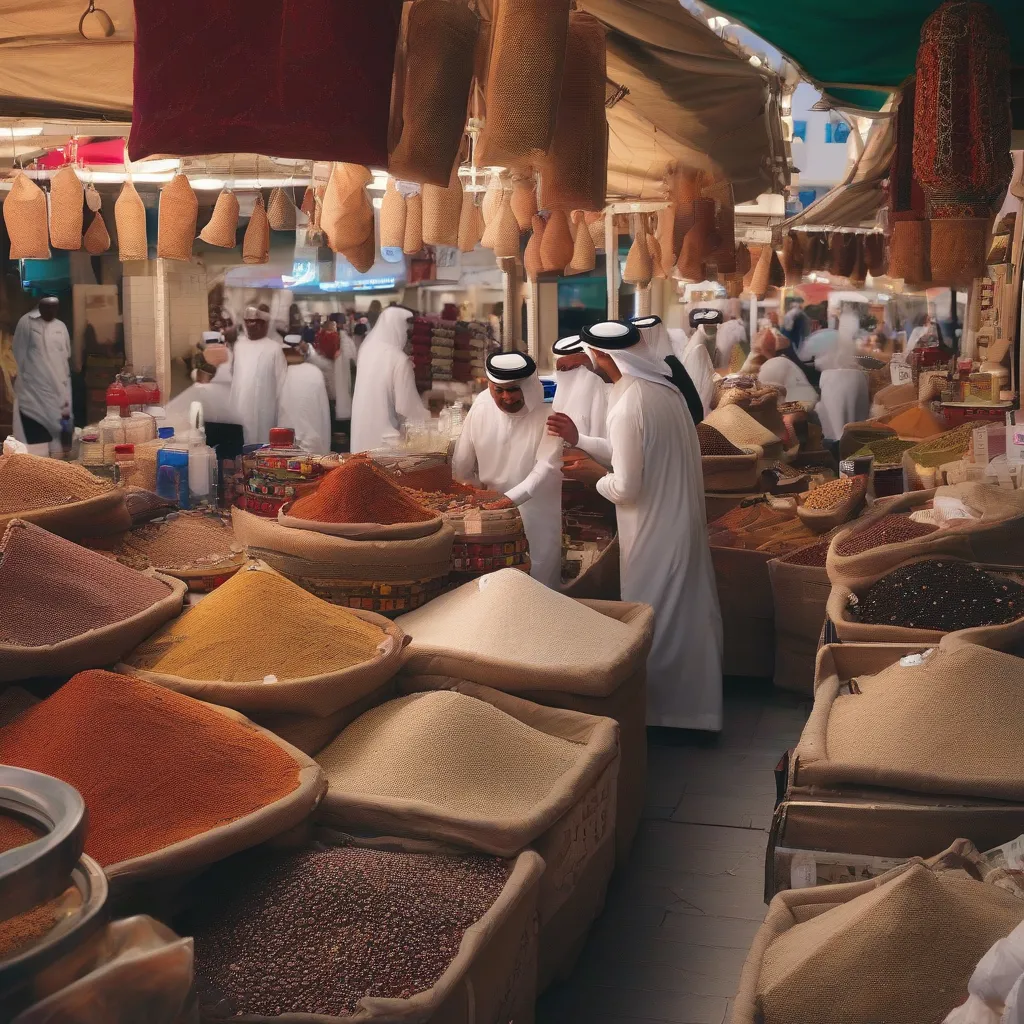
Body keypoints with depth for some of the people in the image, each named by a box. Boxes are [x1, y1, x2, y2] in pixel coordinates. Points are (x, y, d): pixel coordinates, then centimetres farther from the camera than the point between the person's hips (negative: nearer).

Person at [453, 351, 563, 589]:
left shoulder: (546, 412, -17)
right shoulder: (480, 408, -6)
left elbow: (547, 467, -23)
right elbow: (462, 463, 4)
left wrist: (511, 498, -30)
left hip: (536, 513, -3)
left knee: (538, 582, 3)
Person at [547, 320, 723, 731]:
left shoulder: (630, 404, -24)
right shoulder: (663, 389, 5)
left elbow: (626, 487, -23)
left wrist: (597, 481, -2)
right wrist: (578, 439, 14)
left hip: (654, 530, -9)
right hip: (681, 520, 9)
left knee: (654, 622, 6)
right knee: (685, 613, 19)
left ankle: (656, 706, 20)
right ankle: (692, 701, 33)